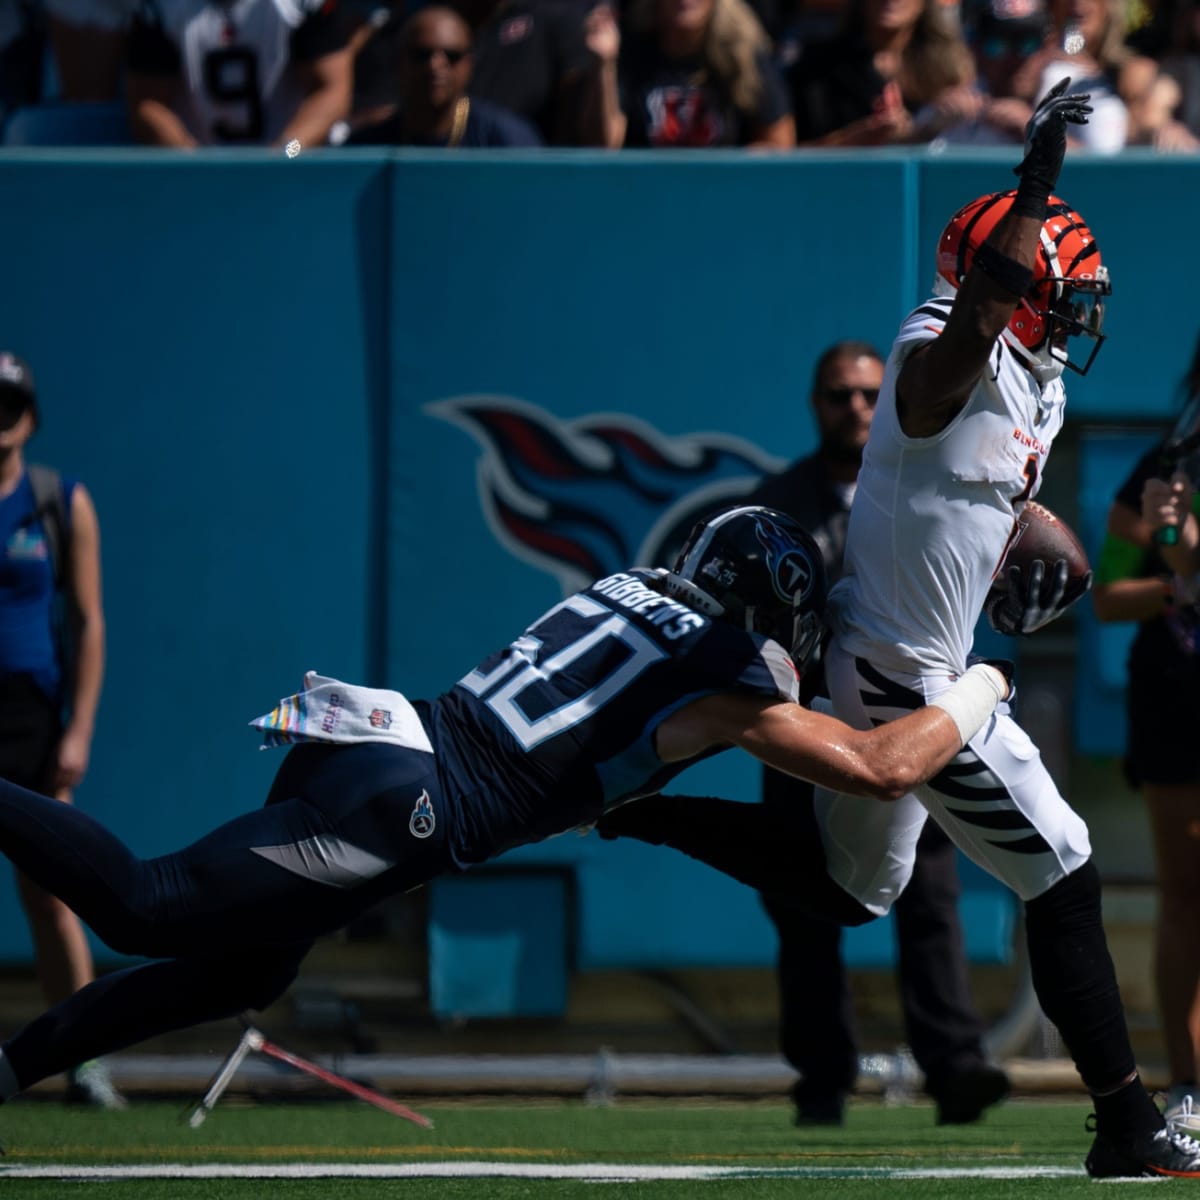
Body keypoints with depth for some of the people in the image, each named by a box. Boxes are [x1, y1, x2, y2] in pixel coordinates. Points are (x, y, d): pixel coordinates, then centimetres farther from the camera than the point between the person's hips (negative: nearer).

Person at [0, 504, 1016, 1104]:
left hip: (362, 745, 9)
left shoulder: (632, 591, 21)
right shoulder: (730, 685, -2)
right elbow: (884, 768, -1)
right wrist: (980, 688, 12)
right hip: (398, 806, -9)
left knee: (241, 977, 19)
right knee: (145, 910, -12)